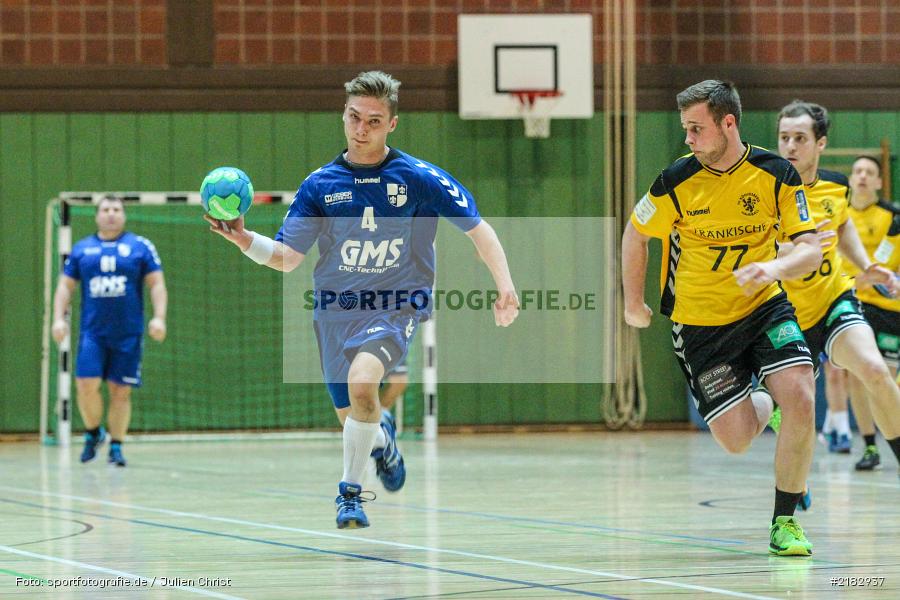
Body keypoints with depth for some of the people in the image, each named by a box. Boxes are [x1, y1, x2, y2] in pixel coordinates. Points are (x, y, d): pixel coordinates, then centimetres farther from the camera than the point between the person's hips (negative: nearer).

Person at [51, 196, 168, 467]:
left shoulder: (140, 247, 5)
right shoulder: (81, 249, 10)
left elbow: (157, 284, 3)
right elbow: (65, 286, 13)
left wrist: (159, 317, -10)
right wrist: (59, 318, -1)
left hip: (128, 333, -1)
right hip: (92, 332, 1)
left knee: (120, 391, 0)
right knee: (87, 385, -11)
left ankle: (116, 446, 10)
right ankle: (93, 433, 13)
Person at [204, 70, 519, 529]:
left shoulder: (420, 178, -6)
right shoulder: (320, 185, 1)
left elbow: (478, 229, 0)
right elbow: (286, 257, 0)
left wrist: (505, 287, -12)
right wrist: (243, 239, -19)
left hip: (396, 307, -3)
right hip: (336, 309, 3)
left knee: (361, 380, -30)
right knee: (350, 415, 10)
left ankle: (350, 492, -15)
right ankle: (381, 436, 50)